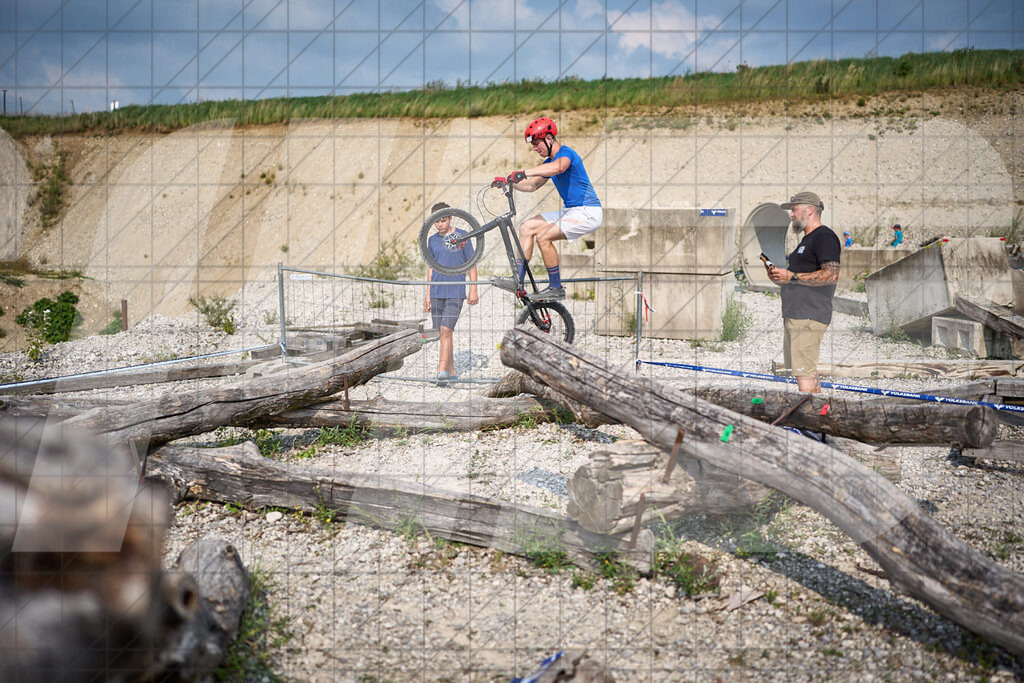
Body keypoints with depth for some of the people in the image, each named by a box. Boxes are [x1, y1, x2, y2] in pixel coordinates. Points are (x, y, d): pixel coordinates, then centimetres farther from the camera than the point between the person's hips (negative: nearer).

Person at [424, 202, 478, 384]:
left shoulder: (462, 236, -2)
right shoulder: (432, 240, 10)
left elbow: (472, 265, 2)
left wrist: (473, 290, -3)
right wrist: (428, 295, 14)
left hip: (455, 293, -5)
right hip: (437, 293, 5)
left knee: (446, 330, -16)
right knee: (442, 332, 7)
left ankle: (442, 371, -17)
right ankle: (451, 371, 17)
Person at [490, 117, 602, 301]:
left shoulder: (566, 153, -16)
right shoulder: (549, 162, 14)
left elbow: (558, 167, -41)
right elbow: (532, 185, 21)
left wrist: (524, 173, -48)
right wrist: (509, 182, 5)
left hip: (587, 212, -10)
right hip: (569, 211, 10)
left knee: (543, 237, -24)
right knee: (526, 227, 2)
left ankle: (556, 288, -11)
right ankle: (518, 280, -1)